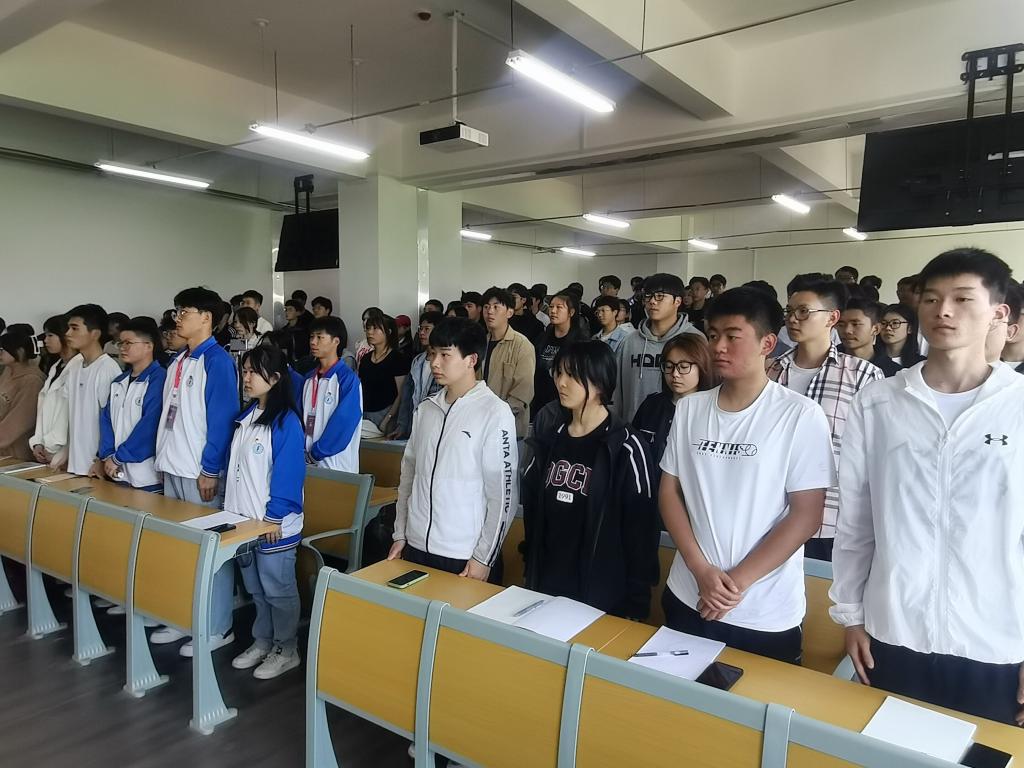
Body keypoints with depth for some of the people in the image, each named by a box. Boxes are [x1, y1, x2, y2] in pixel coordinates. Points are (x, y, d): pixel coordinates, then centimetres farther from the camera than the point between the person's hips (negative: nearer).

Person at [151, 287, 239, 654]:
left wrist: (210, 470, -18)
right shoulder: (177, 361, 13)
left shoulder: (218, 360, -12)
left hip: (202, 471, -8)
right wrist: (164, 457, 13)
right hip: (172, 468, 9)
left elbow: (222, 417, -16)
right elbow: (166, 413, 16)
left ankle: (217, 628, 12)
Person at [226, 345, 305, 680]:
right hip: (244, 520, 8)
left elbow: (289, 472, -18)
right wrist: (230, 507, 13)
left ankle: (286, 650, 20)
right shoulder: (246, 417, 9)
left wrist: (275, 517, -18)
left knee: (278, 589, 5)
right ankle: (262, 642, 35)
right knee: (255, 588, 20)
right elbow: (235, 467, 15)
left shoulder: (285, 422, -16)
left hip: (272, 524, -8)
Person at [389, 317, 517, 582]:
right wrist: (400, 535, 10)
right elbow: (409, 474, 12)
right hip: (415, 548, 5)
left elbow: (504, 493, -11)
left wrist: (484, 557, -10)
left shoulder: (495, 413, -12)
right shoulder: (426, 409, 6)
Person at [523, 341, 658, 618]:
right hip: (545, 587, 5)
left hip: (602, 596, -5)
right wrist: (530, 572, 10)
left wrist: (636, 603, -9)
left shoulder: (625, 448, -13)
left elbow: (641, 529, -11)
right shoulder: (551, 437, 3)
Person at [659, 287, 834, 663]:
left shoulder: (801, 416, -11)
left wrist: (737, 581, -13)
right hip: (687, 599, 4)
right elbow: (669, 491, 3)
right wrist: (701, 571, -8)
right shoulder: (689, 409, 1)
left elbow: (806, 515, -11)